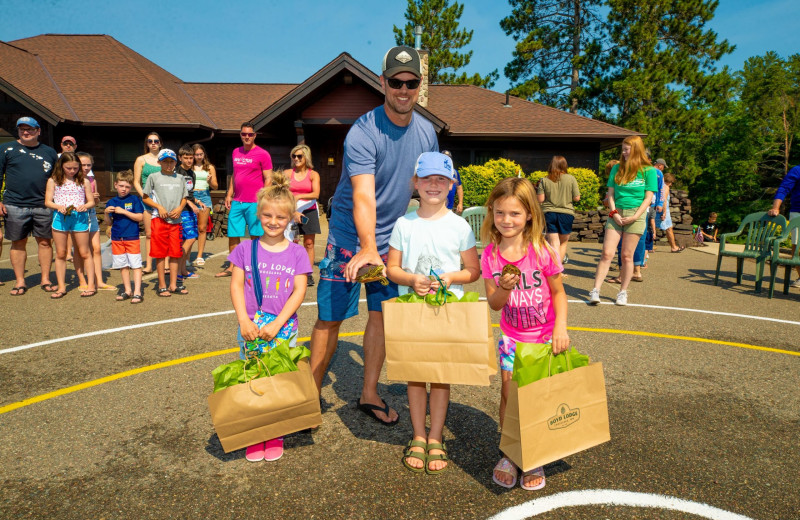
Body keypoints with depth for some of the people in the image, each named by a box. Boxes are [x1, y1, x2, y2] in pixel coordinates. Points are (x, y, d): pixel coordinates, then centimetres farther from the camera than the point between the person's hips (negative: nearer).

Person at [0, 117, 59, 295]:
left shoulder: (49, 152, 12)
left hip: (43, 206, 1)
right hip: (15, 205, -1)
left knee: (45, 242, 3)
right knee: (18, 243, 6)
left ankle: (45, 280, 13)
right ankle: (20, 282, 14)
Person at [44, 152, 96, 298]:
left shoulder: (84, 181, 6)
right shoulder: (53, 181, 6)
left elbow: (91, 201, 7)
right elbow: (47, 201, 3)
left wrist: (85, 206, -15)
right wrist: (59, 207, -16)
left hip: (79, 218, -1)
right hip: (60, 218, 1)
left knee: (84, 253, 2)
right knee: (60, 254, 6)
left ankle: (91, 285, 7)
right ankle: (61, 287, 14)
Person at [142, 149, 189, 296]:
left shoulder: (180, 178, 14)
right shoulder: (154, 177, 5)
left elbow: (184, 198, 17)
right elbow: (145, 198, 6)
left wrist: (179, 208, -3)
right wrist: (159, 207, -9)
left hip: (175, 220, 3)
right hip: (159, 219, -3)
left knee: (175, 253, 5)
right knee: (160, 253, -1)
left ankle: (173, 285, 13)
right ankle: (162, 286, 6)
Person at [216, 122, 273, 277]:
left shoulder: (262, 154, -5)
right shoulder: (236, 152, 14)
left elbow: (267, 179, -7)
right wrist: (229, 195, 15)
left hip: (254, 203, -6)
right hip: (237, 202, 6)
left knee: (256, 236, 2)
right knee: (233, 235, 8)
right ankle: (232, 267, 19)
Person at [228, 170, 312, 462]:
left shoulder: (296, 253, 1)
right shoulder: (246, 249, 3)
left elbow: (299, 291, -5)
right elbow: (237, 285, 1)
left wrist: (277, 323, -13)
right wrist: (244, 319, -12)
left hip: (283, 327, -1)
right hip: (251, 326, 1)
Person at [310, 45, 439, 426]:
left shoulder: (426, 132, 0)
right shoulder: (362, 133, -20)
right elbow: (364, 195, -34)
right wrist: (367, 248, -47)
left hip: (394, 238, 5)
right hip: (350, 236, -5)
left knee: (382, 314, 9)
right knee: (330, 319, 0)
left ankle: (369, 394, 25)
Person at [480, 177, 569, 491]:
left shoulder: (542, 252, -17)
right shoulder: (490, 255, -10)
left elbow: (558, 292, -5)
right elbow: (493, 304, -7)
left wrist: (561, 327, -17)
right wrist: (504, 289, -27)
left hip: (544, 338, -2)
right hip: (511, 337, 2)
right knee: (509, 394, 5)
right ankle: (509, 455, 25)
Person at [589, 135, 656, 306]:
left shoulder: (648, 171, 1)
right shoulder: (617, 169, 10)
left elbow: (648, 197, -1)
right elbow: (610, 193, 9)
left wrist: (635, 216, -11)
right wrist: (614, 212, -5)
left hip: (635, 216, -2)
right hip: (616, 214, 2)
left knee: (627, 255, 0)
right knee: (607, 253, -5)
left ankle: (623, 292, 12)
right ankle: (595, 291, -7)